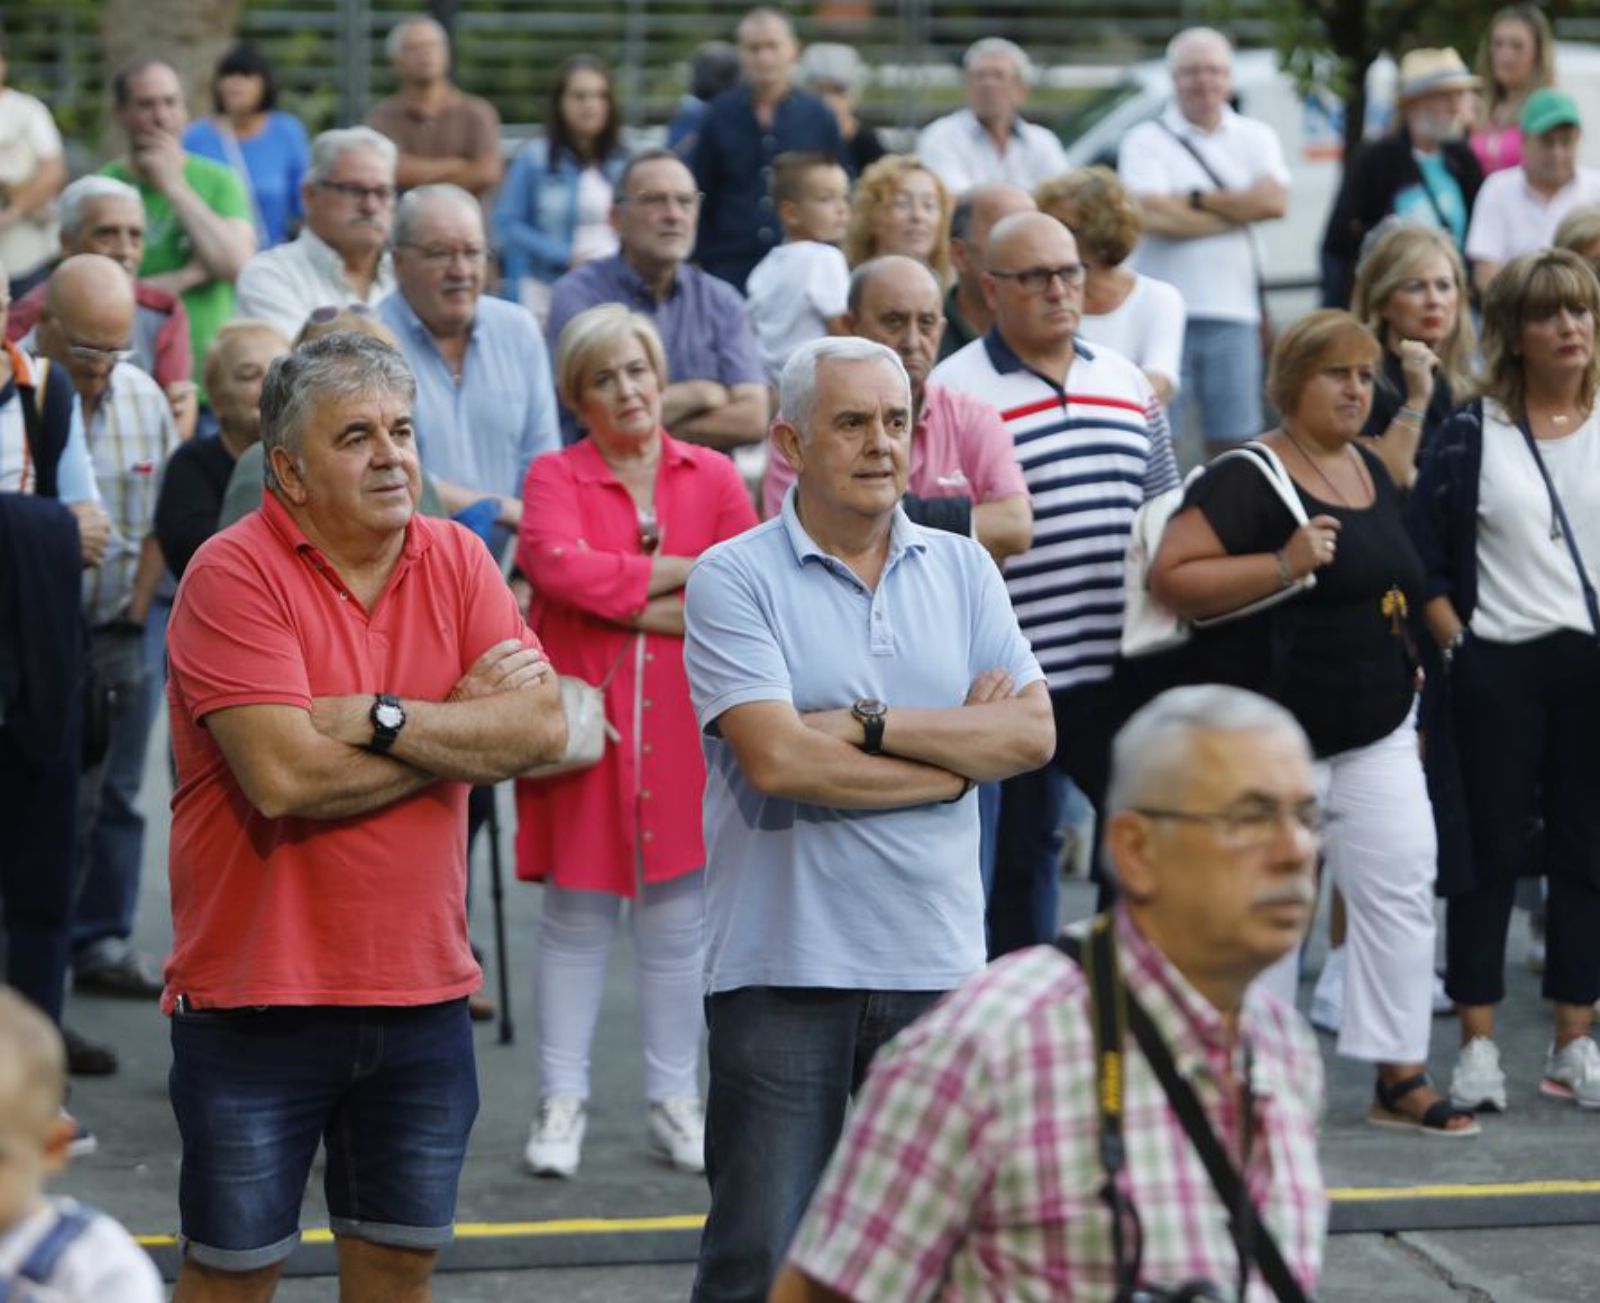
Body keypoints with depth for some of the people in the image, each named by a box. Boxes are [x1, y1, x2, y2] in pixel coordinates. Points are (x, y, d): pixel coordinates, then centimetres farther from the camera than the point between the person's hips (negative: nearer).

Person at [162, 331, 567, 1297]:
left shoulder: (457, 560, 4)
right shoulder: (234, 574, -12)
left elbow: (544, 728, -7)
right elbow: (283, 776, -22)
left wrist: (384, 719, -18)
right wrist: (465, 726, -10)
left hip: (422, 993, 5)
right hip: (258, 995, -5)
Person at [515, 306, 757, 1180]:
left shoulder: (711, 477, 9)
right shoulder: (556, 476, 3)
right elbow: (559, 565, -16)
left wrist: (641, 610, -9)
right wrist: (686, 571, -11)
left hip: (685, 723, 2)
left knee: (678, 919, 6)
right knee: (576, 916, 2)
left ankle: (674, 1101, 15)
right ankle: (562, 1103, 9)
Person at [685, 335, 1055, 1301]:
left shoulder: (962, 570, 9)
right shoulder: (733, 579, -5)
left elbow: (1033, 732, -1)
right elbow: (778, 759, -17)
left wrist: (872, 725, -12)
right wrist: (957, 748, -7)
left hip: (938, 959, 4)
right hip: (785, 965, -4)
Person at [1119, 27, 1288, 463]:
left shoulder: (1255, 137, 13)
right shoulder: (1146, 141, 1)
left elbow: (1274, 200, -5)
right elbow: (1153, 216, -13)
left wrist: (1197, 199, -6)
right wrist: (1239, 211, -4)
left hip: (1232, 312, 3)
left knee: (1231, 442, 6)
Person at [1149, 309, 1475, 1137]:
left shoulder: (1372, 473, 14)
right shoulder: (1246, 480, -11)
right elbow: (1169, 578, -19)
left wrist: (1403, 667, 19)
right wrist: (1284, 564, -25)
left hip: (1376, 730, 7)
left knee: (1401, 882, -1)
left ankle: (1400, 1076, 4)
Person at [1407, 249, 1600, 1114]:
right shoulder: (1469, 436, 1)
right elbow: (1420, 549, 1)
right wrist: (1454, 636, -7)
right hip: (1498, 674, -2)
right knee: (1489, 854, 2)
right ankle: (1478, 1046, 8)